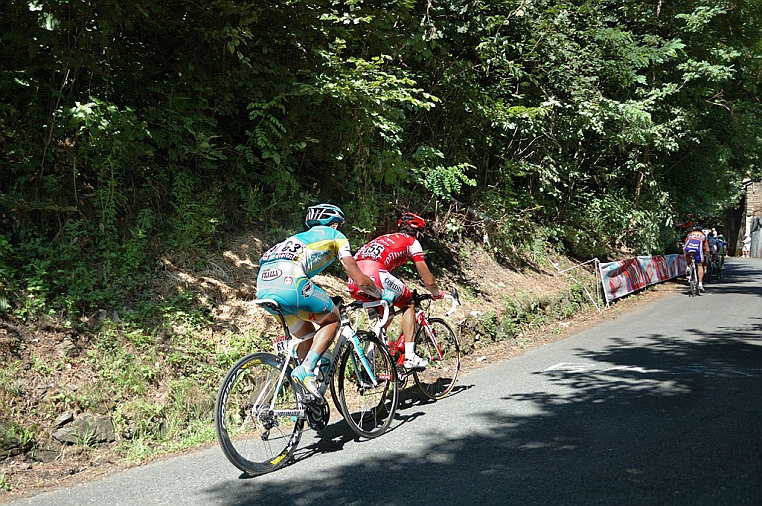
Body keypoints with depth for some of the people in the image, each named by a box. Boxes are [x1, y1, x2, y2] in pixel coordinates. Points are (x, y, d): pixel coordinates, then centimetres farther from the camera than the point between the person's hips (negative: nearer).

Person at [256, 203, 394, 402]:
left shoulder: (301, 237, 39)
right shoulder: (335, 236, 21)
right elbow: (360, 280, 15)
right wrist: (382, 294, 33)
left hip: (263, 287, 7)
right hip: (288, 281, -7)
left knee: (309, 336, 22)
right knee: (332, 319, 15)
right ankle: (306, 370, -4)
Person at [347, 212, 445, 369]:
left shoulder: (383, 239, 37)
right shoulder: (412, 241, 20)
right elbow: (428, 280, 20)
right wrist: (437, 293, 40)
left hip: (352, 282, 7)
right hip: (374, 275, -6)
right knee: (408, 304, 17)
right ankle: (410, 356, 7)